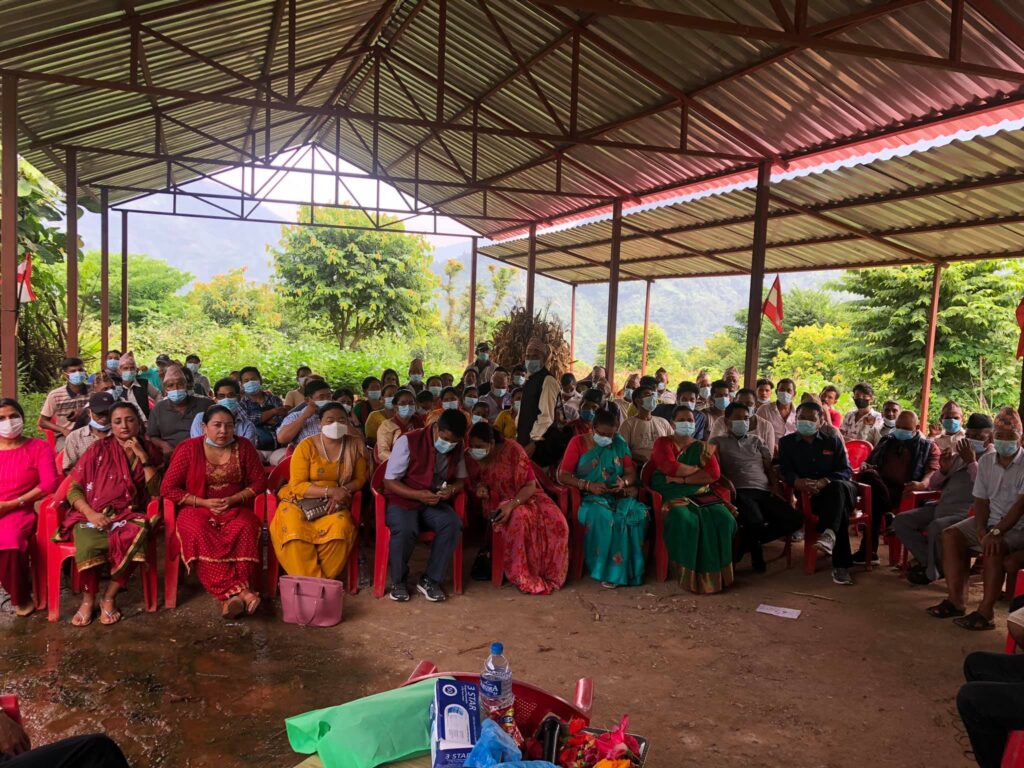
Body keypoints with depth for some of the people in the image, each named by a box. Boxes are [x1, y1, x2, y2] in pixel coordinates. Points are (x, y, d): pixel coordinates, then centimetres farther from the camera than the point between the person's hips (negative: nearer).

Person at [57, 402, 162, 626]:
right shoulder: (98, 449, 3)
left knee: (136, 537, -35)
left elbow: (155, 492, -1)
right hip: (93, 515, -1)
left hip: (129, 516, 1)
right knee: (88, 545, -34)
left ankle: (109, 597, -16)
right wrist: (91, 514, -16)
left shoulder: (151, 451, 9)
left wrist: (143, 457, -8)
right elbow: (73, 489, 1)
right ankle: (88, 599, -8)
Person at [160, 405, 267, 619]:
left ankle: (231, 595, -39)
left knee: (245, 529, -34)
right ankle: (239, 591, -40)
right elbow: (168, 488, -4)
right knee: (198, 534, -35)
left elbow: (259, 482, 4)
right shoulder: (188, 448, -3)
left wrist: (234, 499, -12)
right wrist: (204, 502, -13)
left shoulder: (244, 446, 2)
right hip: (197, 509, -1)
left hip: (236, 508, 1)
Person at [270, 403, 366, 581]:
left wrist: (343, 491, -14)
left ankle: (324, 580, -14)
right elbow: (298, 486, -11)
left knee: (340, 528, -31)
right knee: (294, 531, -31)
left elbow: (360, 478, 7)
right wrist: (330, 491, -22)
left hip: (335, 505, 2)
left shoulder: (355, 445, 0)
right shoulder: (306, 446, -8)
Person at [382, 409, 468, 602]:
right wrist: (418, 495, -27)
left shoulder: (457, 448, 0)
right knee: (405, 529, -36)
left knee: (453, 524, -27)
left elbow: (461, 478, 13)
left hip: (434, 503, 4)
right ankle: (398, 581, -8)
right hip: (402, 500, -4)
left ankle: (430, 580, -12)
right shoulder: (408, 441, -16)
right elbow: (389, 481, -13)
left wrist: (452, 489, -12)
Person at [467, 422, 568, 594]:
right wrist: (479, 487, -12)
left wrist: (511, 504, -32)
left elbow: (530, 485, -18)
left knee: (557, 521, -27)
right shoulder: (472, 457, -11)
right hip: (497, 502, 0)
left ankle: (549, 574, -6)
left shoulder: (512, 450, -21)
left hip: (525, 497, 0)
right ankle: (524, 576, -22)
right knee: (520, 518, -37)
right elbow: (472, 481, 12)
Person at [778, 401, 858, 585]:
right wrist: (799, 482, -26)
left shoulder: (833, 441, 16)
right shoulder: (786, 443, 13)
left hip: (838, 488, 2)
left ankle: (829, 534, -54)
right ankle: (841, 564, -39)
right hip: (809, 495, -2)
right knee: (839, 507, -35)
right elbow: (785, 471, 0)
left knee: (837, 487, -38)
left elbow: (846, 470, 3)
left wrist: (823, 482, -18)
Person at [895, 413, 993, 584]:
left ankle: (932, 571, -10)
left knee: (936, 527, -35)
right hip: (941, 508, 8)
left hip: (967, 514, -8)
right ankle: (930, 561, -9)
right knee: (901, 521, -8)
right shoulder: (959, 455, 21)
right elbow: (933, 486, 22)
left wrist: (972, 462, -13)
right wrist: (943, 470, 2)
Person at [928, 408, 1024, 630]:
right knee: (951, 535, -13)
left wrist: (996, 532, -29)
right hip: (990, 520, 6)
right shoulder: (985, 461, 6)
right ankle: (956, 600, -12)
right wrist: (981, 528, -12)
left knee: (994, 548, -33)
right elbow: (981, 499, 5)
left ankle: (985, 612, -25)